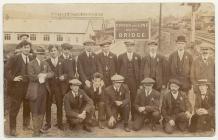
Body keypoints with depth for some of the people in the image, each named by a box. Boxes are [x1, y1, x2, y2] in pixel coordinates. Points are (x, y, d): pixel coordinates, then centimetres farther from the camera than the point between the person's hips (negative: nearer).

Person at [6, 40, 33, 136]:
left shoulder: (32, 60, 9)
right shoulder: (14, 58, -6)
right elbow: (6, 69, -12)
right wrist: (12, 78, -19)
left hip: (28, 87, 5)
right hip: (16, 87, -5)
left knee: (27, 107, 14)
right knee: (14, 109, 2)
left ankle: (26, 125, 31)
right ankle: (12, 129, 12)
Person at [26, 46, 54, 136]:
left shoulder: (45, 63, 11)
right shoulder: (31, 64, -7)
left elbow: (51, 73, 3)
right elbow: (32, 77, -16)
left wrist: (45, 75, -15)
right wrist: (40, 76, -12)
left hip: (44, 88, 6)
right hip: (35, 89, -6)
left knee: (42, 110, 13)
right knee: (35, 111, 0)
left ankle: (39, 128, 25)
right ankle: (36, 130, 8)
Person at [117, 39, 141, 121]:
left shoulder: (137, 57, 10)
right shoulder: (121, 56, 7)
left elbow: (139, 69, 10)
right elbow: (118, 69, 9)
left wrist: (138, 80, 4)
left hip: (134, 81, 1)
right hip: (123, 81, -1)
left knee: (134, 99, 1)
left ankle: (134, 117, 12)